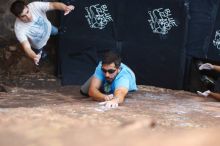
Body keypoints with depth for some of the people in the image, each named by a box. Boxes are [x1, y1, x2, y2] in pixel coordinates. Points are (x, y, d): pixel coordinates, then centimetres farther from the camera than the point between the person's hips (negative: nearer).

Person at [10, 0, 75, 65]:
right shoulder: (19, 28, -45)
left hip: (48, 28, 2)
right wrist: (34, 57, -72)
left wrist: (65, 7, -64)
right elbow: (26, 47, -51)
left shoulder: (35, 6, -39)